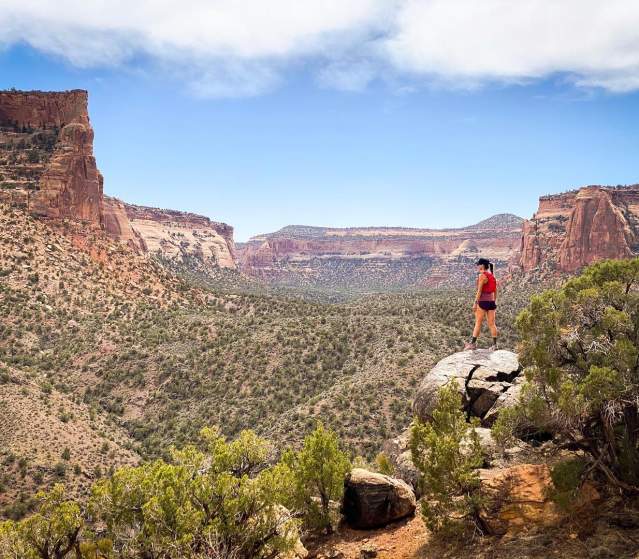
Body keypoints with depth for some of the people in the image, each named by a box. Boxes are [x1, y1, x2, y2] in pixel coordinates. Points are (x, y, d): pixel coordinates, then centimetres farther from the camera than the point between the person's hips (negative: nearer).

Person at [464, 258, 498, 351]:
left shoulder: (482, 275, -10)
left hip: (483, 302, -7)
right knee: (491, 324, 7)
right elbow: (495, 291, 16)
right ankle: (494, 344, 6)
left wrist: (475, 303, -14)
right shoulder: (492, 276, 13)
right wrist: (494, 303, 21)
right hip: (491, 302, 7)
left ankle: (473, 343, 2)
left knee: (478, 323, -1)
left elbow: (479, 291, -15)